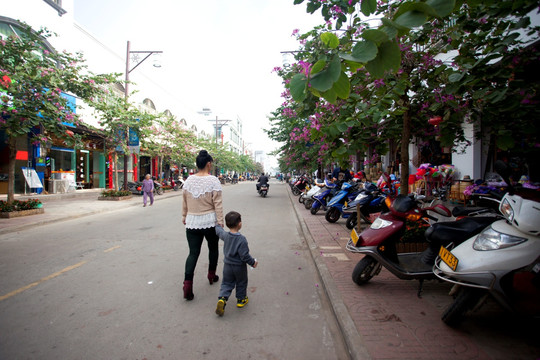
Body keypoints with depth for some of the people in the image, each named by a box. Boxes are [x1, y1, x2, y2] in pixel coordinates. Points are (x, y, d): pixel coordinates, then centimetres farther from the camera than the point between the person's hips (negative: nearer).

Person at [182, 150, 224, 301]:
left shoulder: (189, 180, 2)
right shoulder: (213, 180, -12)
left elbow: (184, 202, 11)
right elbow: (218, 204, -12)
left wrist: (184, 217, 23)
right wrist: (220, 223, -5)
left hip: (192, 223, 3)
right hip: (210, 222, -3)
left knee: (193, 253, 8)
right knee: (213, 248, 19)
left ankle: (187, 283, -1)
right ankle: (212, 275, 34)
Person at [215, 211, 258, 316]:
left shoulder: (225, 235, -10)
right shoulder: (242, 239, -27)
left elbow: (219, 231, 13)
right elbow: (244, 255, -25)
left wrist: (218, 226, 35)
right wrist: (253, 262, -10)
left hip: (227, 265, 4)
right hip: (239, 266, -4)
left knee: (226, 283, 17)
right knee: (241, 283, 19)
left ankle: (222, 299, -2)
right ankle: (241, 300, 34)